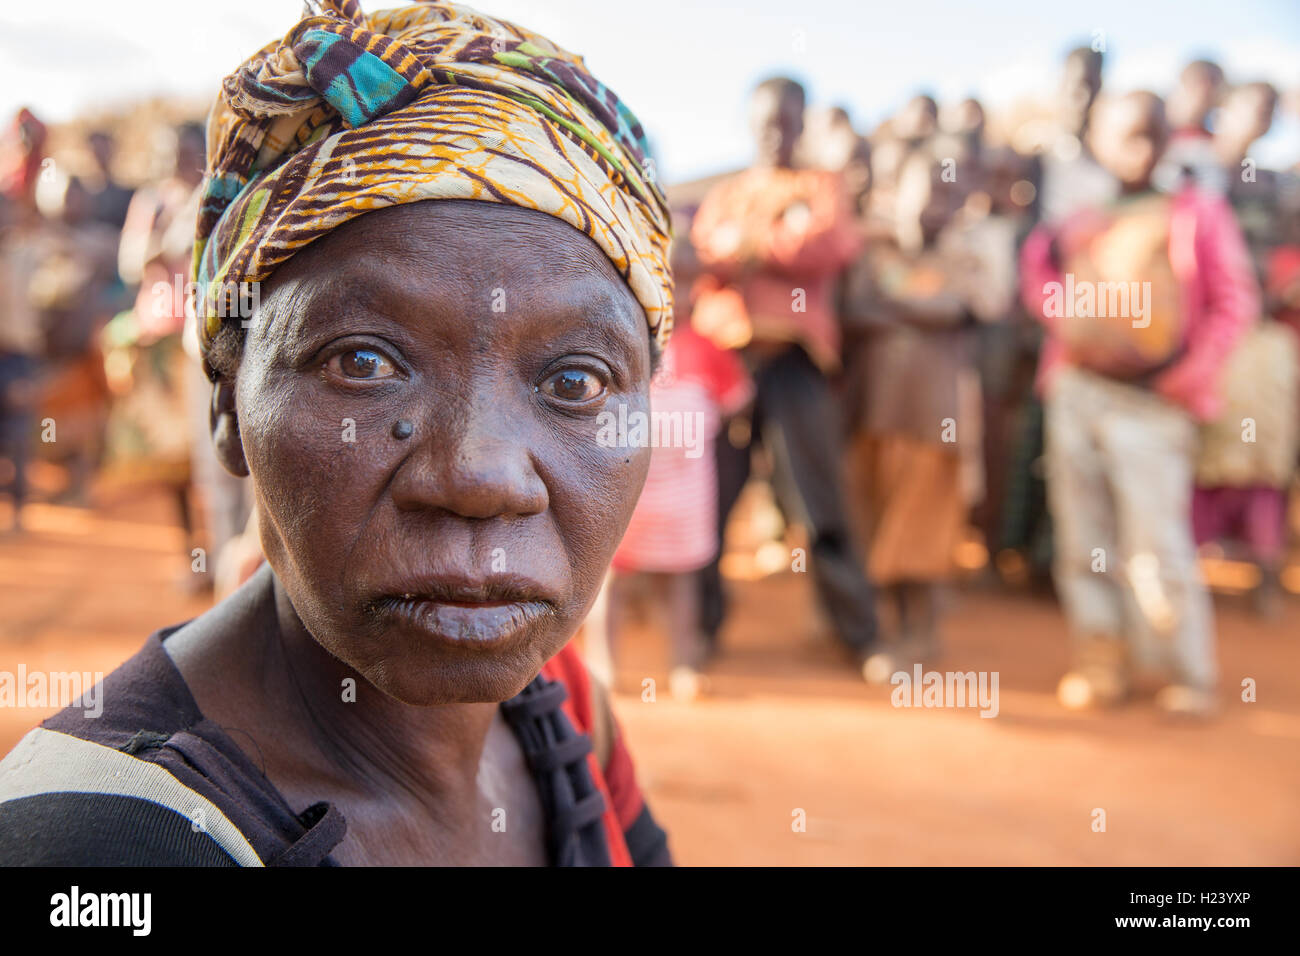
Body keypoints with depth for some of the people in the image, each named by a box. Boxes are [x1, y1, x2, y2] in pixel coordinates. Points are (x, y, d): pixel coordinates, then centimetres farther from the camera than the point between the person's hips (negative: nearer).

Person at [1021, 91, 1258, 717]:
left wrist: (1194, 373, -8)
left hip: (1151, 405, -4)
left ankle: (1188, 677, 7)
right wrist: (1056, 310, 4)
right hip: (1076, 393, 4)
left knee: (1155, 545, -7)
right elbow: (1038, 260, 22)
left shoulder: (1194, 210, -1)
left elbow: (1235, 301, -2)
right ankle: (1101, 665, 18)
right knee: (1083, 540, 7)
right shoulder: (1084, 209, 9)